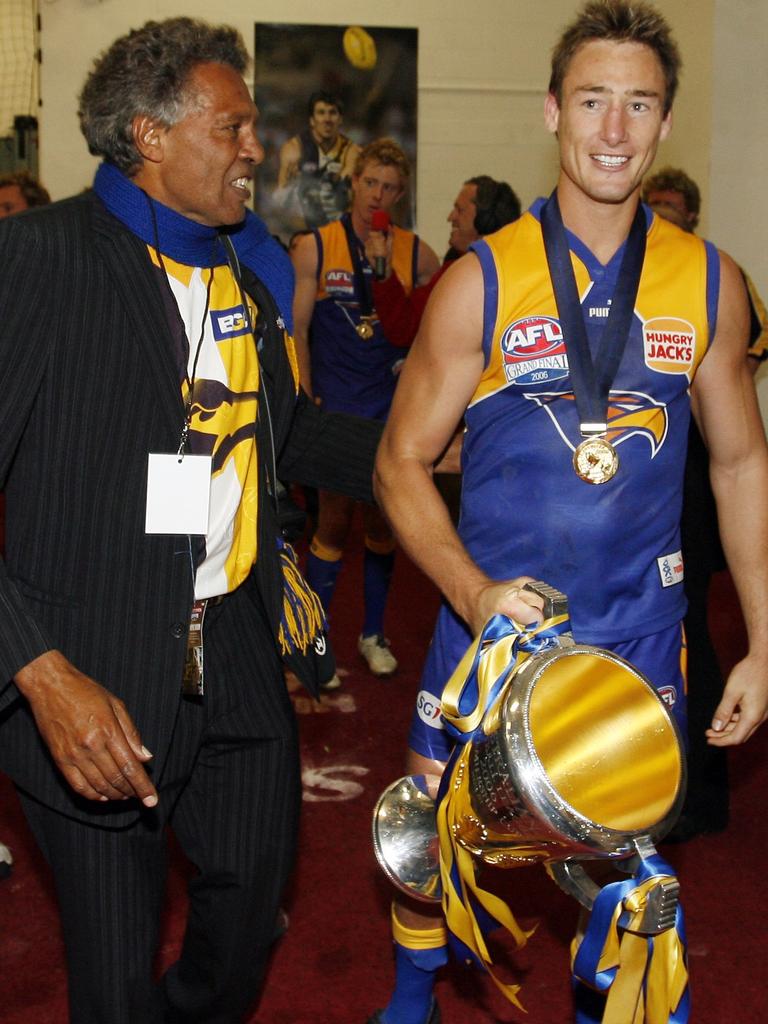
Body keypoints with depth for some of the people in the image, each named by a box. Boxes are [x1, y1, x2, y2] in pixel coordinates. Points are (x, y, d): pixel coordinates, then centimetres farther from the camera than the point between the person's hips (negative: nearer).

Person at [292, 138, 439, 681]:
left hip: (392, 406, 2)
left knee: (383, 521, 9)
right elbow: (296, 329, -1)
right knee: (335, 521, 0)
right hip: (335, 407, -2)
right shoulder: (315, 248, -1)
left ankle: (373, 633, 23)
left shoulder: (416, 253, 3)